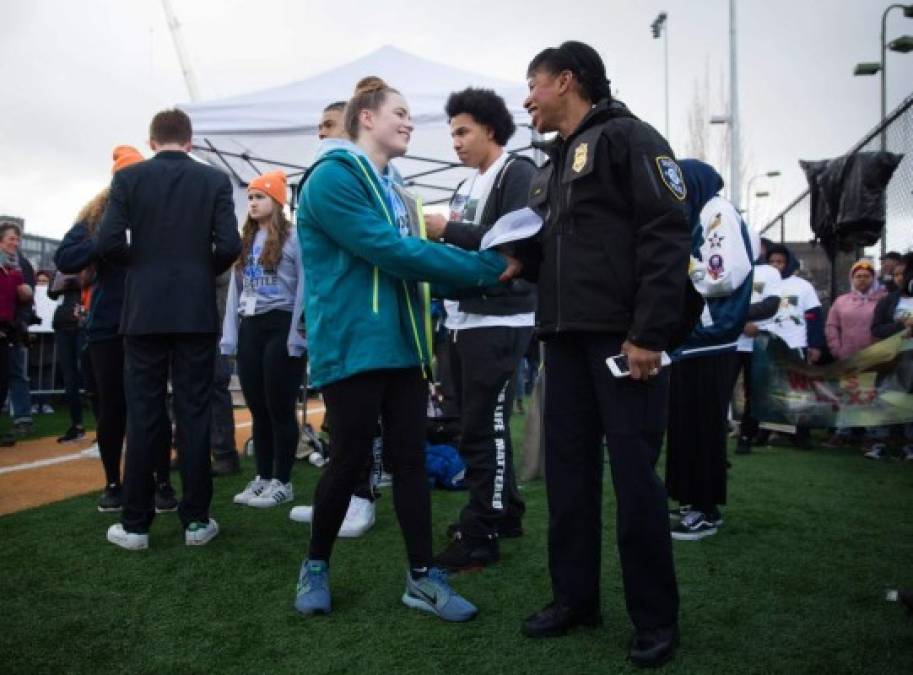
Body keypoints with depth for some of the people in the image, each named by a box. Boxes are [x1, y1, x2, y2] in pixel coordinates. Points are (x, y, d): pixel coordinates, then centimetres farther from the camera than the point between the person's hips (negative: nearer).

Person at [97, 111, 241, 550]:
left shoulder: (128, 177, 1)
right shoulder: (215, 180, 2)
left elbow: (108, 243, -8)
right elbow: (229, 246, -8)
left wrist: (140, 264, 12)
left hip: (144, 311, 0)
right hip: (197, 312, 0)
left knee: (142, 415, 5)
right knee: (194, 413, 4)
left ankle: (135, 524, 10)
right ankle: (196, 519, 8)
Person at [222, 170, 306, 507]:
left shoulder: (293, 237, -6)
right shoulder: (244, 241, 17)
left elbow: (304, 287, -10)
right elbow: (235, 290, 16)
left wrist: (297, 335, -16)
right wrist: (229, 336, 10)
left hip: (280, 327, -7)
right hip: (249, 329, 7)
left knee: (280, 407, -1)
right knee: (257, 408, 10)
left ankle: (282, 482, 10)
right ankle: (262, 477, 21)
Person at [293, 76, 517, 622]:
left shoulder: (394, 191, 16)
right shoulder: (332, 177, -11)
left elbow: (410, 261, 14)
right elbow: (390, 252, -20)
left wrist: (480, 275, -2)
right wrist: (488, 267, -17)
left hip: (403, 345, 8)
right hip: (354, 347, -7)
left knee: (411, 458, 7)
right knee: (351, 460, 2)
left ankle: (423, 578, 17)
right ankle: (316, 565, 25)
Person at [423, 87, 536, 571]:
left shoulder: (518, 174, -5)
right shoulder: (467, 186, 20)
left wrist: (449, 230, -19)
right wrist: (436, 233, 3)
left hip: (499, 323, -9)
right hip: (464, 321, 9)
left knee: (483, 429, -6)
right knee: (481, 425, 14)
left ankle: (479, 537, 2)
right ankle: (503, 513, 28)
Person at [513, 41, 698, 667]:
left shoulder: (628, 138, -2)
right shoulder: (554, 165, 22)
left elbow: (667, 238, -13)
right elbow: (534, 253, 21)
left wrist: (650, 333, -20)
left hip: (625, 338, -8)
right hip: (567, 337, 8)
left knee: (634, 474, -3)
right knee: (568, 468, 10)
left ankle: (656, 617, 12)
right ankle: (576, 596, 23)